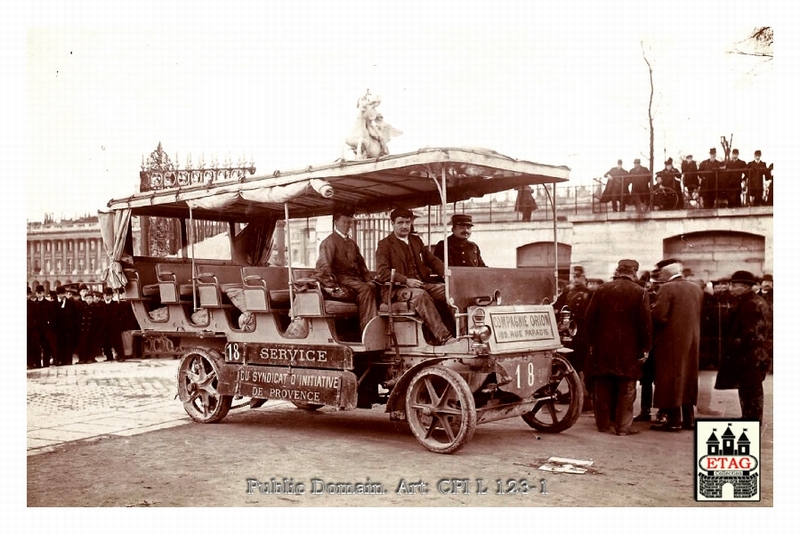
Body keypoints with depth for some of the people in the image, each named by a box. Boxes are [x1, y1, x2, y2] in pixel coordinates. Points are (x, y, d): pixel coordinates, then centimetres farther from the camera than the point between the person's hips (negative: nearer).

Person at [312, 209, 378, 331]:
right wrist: (332, 286, -18)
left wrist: (369, 279, 7)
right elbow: (323, 266, -8)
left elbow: (361, 265, 25)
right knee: (365, 289, -32)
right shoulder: (330, 241, 2)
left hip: (355, 278, 7)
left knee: (373, 287, -23)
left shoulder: (352, 243, 26)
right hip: (340, 279, -7)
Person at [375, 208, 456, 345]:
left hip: (424, 284, 6)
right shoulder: (384, 245, 4)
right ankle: (444, 338, -43)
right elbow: (382, 273, -7)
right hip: (399, 288, -6)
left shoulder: (416, 240, 23)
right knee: (420, 295, -37)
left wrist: (445, 274, 3)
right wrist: (406, 280, -20)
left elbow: (432, 260, 24)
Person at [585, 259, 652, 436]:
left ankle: (603, 423, 18)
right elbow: (645, 323, -8)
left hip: (602, 347, 3)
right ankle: (623, 427, 6)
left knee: (603, 388, 11)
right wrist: (645, 347, 0)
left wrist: (592, 342, 10)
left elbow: (590, 318, 2)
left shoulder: (601, 290, 1)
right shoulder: (640, 292, -6)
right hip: (628, 349, -2)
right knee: (626, 389, 5)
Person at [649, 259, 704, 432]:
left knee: (671, 379, -1)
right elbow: (700, 314, 13)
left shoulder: (667, 288, -14)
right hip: (692, 340, 7)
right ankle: (688, 419, 19)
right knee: (687, 377, 14)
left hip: (671, 341, -7)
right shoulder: (697, 288, 8)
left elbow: (659, 316, -21)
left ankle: (674, 421, 0)